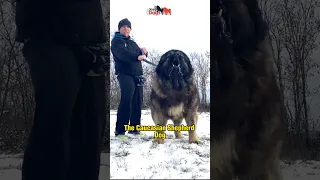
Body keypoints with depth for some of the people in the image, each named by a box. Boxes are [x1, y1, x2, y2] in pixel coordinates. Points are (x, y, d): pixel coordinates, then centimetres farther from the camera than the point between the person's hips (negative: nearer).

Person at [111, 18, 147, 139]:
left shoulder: (132, 42, 23)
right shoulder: (116, 41, 0)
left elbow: (141, 55, 16)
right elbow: (123, 54, -20)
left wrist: (144, 52, -7)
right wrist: (137, 57, -34)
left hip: (137, 75, 7)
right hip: (125, 74, -7)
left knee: (137, 102, 6)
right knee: (126, 101, -16)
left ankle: (134, 129, 14)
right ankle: (120, 131, -15)